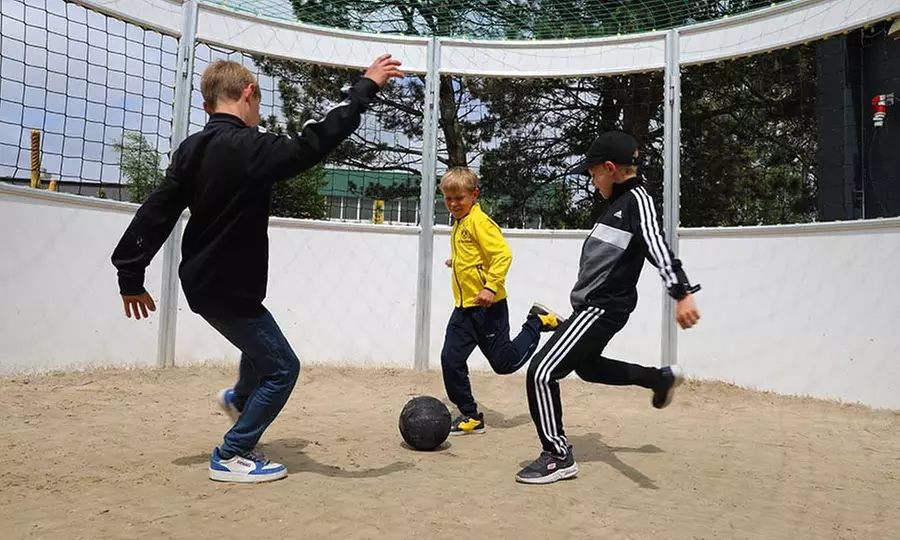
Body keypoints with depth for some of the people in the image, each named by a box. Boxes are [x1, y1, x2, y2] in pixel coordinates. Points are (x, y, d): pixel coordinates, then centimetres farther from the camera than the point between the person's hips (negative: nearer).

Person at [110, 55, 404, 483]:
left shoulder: (191, 149, 3)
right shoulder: (250, 149, -23)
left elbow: (156, 213, 4)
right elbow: (315, 143, -26)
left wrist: (131, 275, 10)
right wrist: (365, 89, -17)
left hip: (202, 283, 9)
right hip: (229, 290, -9)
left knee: (260, 342, 33)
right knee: (282, 367, 5)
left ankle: (239, 398, 57)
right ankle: (232, 456, 14)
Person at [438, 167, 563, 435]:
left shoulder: (479, 221, -14)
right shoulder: (459, 223, 14)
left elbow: (503, 253, -23)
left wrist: (491, 286, -27)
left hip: (487, 306, -8)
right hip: (463, 306, 8)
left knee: (504, 362, 2)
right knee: (450, 359, 2)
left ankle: (537, 323, 23)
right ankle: (470, 416, 15)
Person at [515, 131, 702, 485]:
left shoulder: (637, 199, -15)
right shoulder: (619, 201, 14)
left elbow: (657, 246, -32)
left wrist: (681, 293, -44)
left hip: (603, 308, -10)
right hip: (593, 305, 10)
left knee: (542, 372, -13)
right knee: (587, 366, 30)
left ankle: (558, 457, 0)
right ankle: (662, 378, 44)